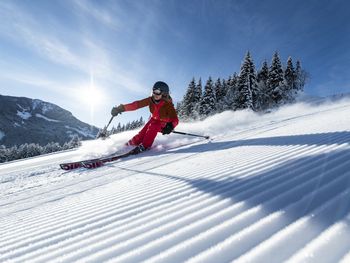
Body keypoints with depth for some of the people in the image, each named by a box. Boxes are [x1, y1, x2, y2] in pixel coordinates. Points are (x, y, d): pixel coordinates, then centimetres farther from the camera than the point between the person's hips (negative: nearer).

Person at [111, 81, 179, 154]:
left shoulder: (168, 105, -29)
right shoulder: (150, 100, -18)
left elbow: (175, 119, -35)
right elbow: (136, 104, -19)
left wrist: (170, 126, -57)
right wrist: (122, 108, -27)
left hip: (164, 124, -4)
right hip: (154, 120, 4)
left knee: (152, 127, -33)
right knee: (142, 134, -13)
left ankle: (144, 146, -27)